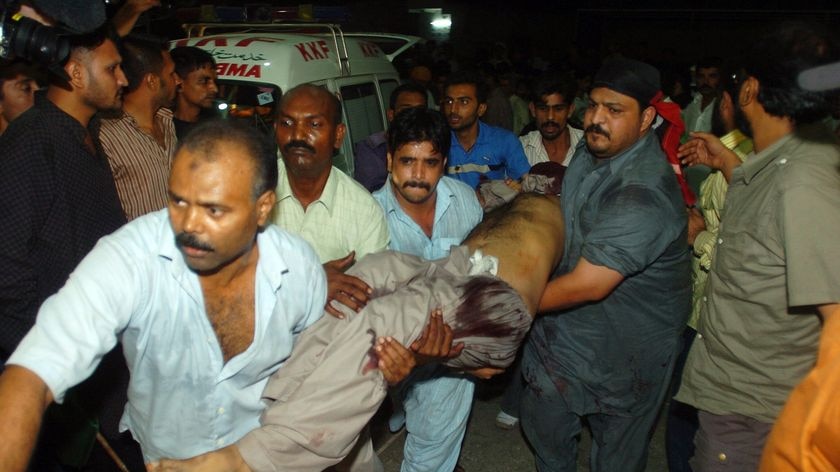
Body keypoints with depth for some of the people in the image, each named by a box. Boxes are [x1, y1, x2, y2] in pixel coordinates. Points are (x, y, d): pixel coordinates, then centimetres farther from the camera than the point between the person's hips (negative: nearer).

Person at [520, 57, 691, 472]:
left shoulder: (643, 193, -32)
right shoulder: (591, 150, -2)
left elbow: (585, 286, -31)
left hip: (626, 348, -8)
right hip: (570, 328, 8)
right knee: (542, 421, 20)